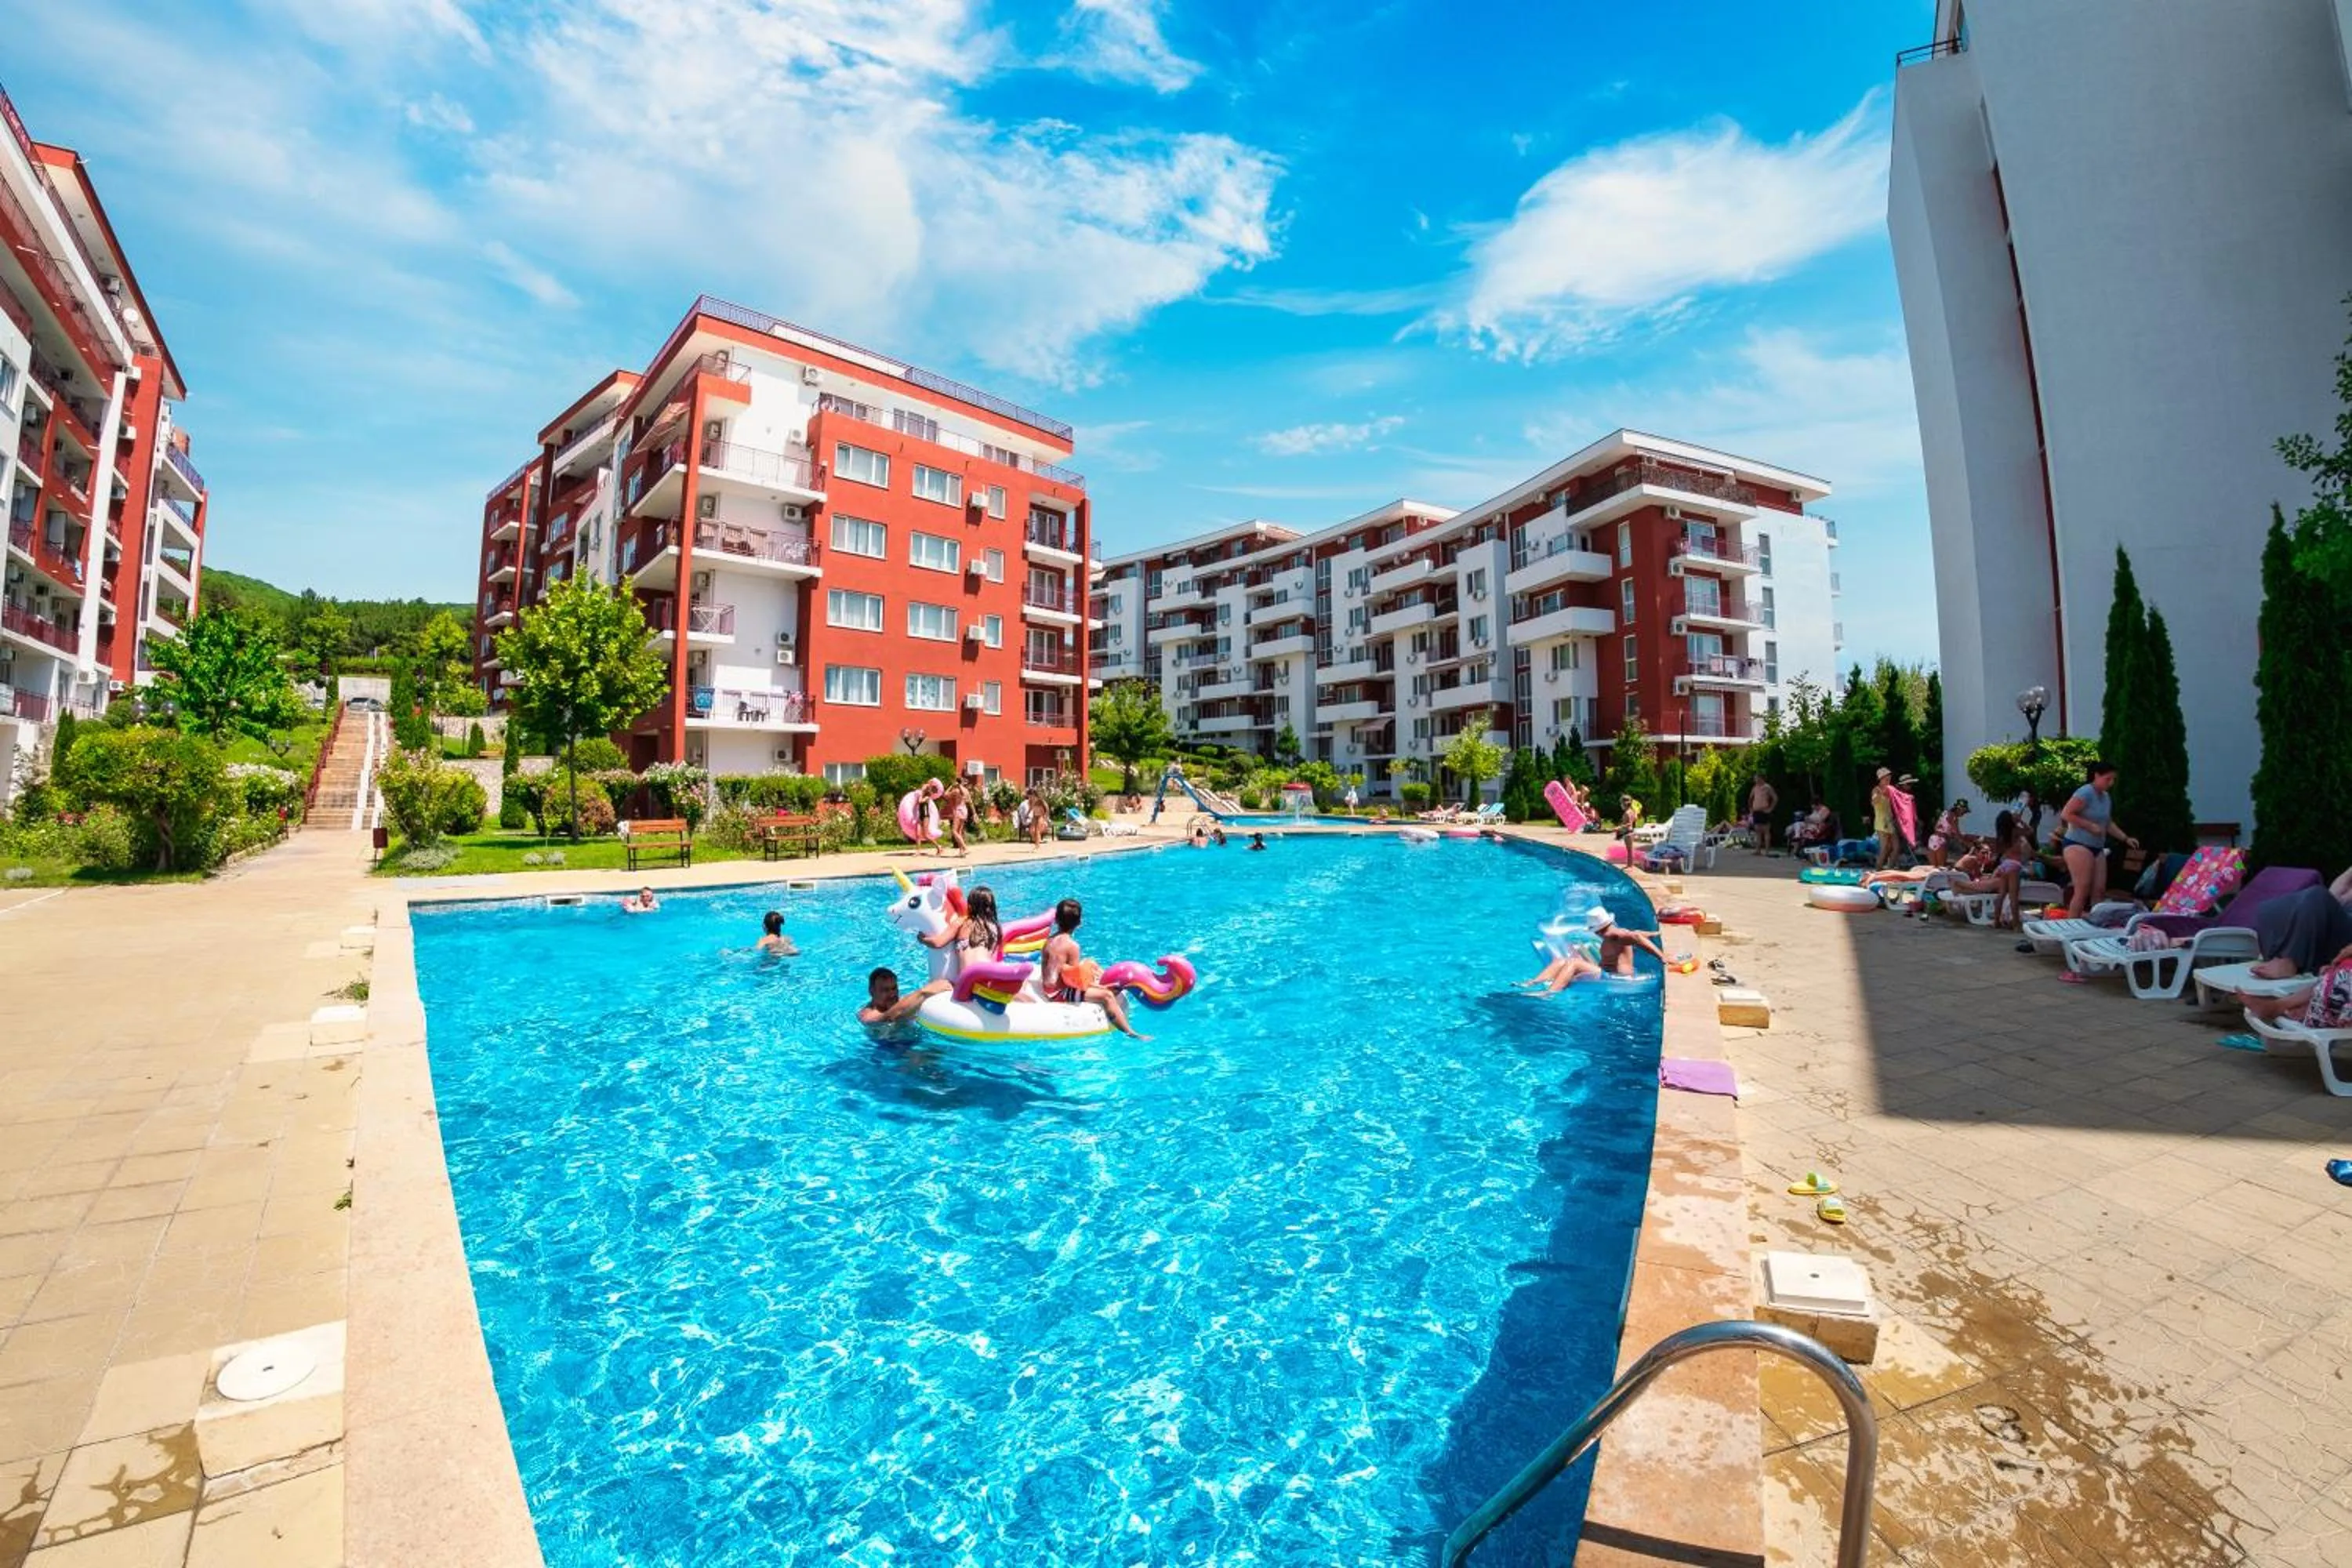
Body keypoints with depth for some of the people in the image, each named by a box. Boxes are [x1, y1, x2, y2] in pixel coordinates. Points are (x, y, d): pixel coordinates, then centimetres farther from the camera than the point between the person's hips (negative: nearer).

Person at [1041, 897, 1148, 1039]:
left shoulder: (1049, 941, 3)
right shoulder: (1072, 945, -21)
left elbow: (1046, 971, 9)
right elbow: (1077, 980, -23)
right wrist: (1099, 987, -11)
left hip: (1049, 989, 9)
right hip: (1061, 993, -9)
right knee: (1106, 995, -13)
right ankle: (1130, 1033, -12)